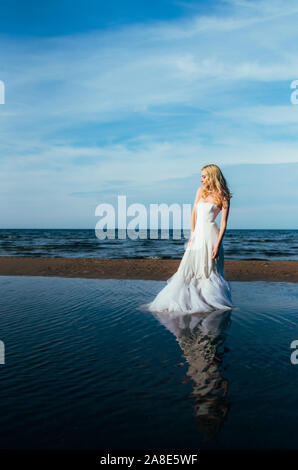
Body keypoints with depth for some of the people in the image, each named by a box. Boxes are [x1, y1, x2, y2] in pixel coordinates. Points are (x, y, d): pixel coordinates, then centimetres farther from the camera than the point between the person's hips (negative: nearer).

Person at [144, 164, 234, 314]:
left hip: (211, 234, -5)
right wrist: (192, 235, 4)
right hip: (197, 234, 5)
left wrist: (218, 244, -14)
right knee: (187, 268, 4)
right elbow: (193, 214, 12)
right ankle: (175, 301, 9)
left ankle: (215, 302, 12)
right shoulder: (201, 191, 12)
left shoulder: (223, 196, -1)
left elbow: (223, 223, -6)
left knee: (209, 271, 0)